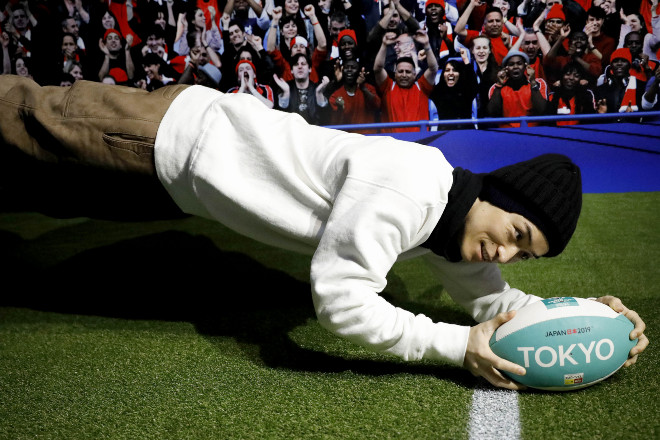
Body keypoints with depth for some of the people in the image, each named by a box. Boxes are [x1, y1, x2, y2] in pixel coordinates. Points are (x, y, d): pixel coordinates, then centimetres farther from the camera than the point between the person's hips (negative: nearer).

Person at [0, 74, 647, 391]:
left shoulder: (453, 225, -5)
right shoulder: (405, 188, -32)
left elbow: (487, 297, 5)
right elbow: (338, 298, -32)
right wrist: (453, 345, -27)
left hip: (185, 178, 7)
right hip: (172, 133, -7)